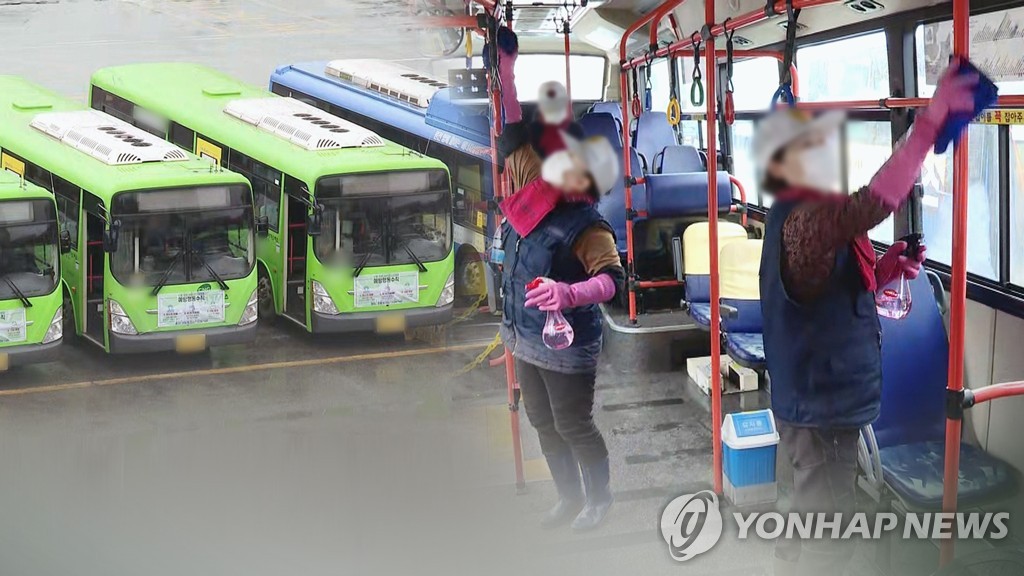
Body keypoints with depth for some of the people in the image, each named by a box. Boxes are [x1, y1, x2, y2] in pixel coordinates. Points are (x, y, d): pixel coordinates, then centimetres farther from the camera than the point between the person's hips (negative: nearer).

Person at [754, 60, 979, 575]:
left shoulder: (804, 216, 12)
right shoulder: (802, 218, -22)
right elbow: (875, 203, -42)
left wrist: (881, 271, 0)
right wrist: (930, 120, -44)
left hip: (817, 399, 11)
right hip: (822, 404, -11)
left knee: (811, 526, 25)